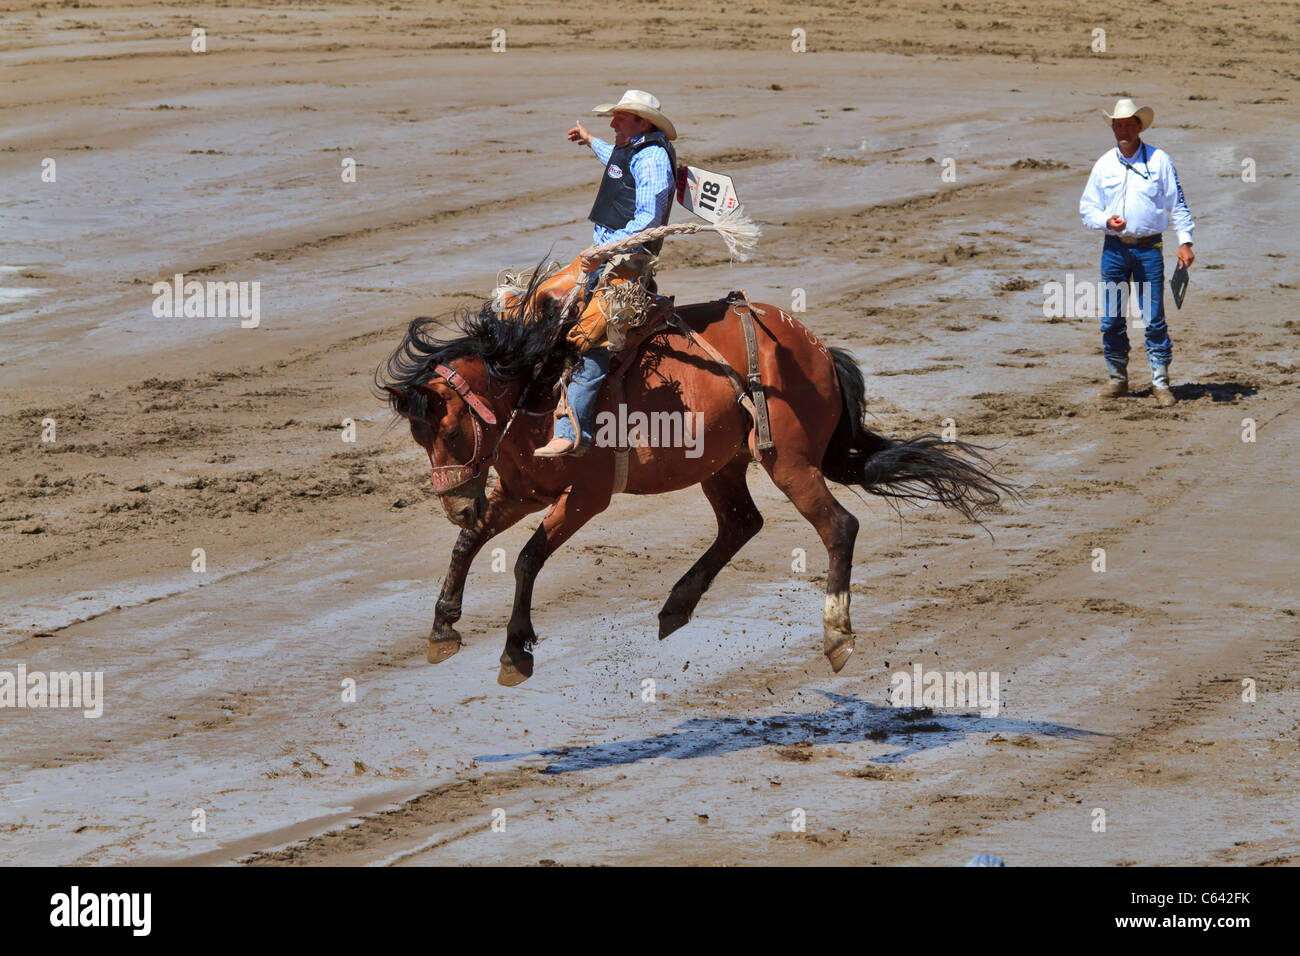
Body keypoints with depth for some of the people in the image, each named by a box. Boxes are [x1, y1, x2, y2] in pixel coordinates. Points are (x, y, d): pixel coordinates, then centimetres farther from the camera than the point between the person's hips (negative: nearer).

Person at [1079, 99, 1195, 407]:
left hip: (1149, 247, -3)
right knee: (1111, 319, 4)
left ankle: (1161, 383, -1)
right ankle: (1117, 379, 17)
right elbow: (1087, 207, 13)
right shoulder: (1104, 165, 9)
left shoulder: (1159, 161, 3)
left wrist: (1184, 242, -3)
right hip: (1114, 247, 3)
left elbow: (1177, 204, 6)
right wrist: (1106, 221, -8)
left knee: (1154, 318, -6)